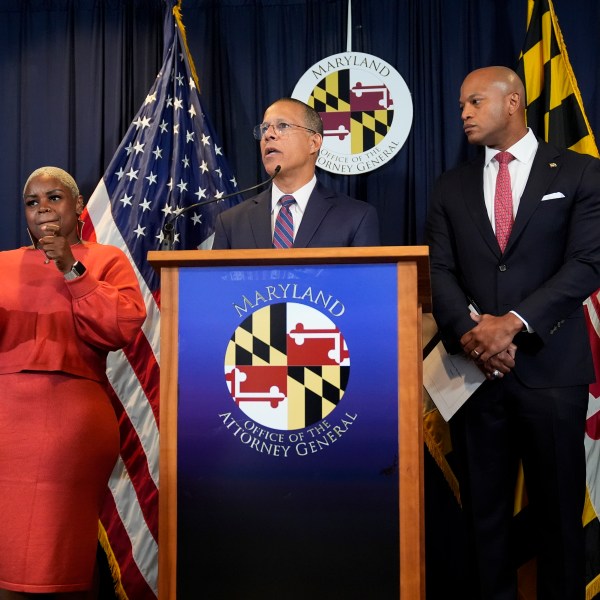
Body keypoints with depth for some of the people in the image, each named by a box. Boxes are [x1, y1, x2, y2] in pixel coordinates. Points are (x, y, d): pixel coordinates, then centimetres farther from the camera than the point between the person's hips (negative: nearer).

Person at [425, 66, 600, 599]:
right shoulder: (451, 188, 12)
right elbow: (440, 272, 3)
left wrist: (514, 322, -18)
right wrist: (469, 332, -15)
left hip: (550, 368, -2)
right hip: (474, 368, 3)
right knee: (485, 510, 11)